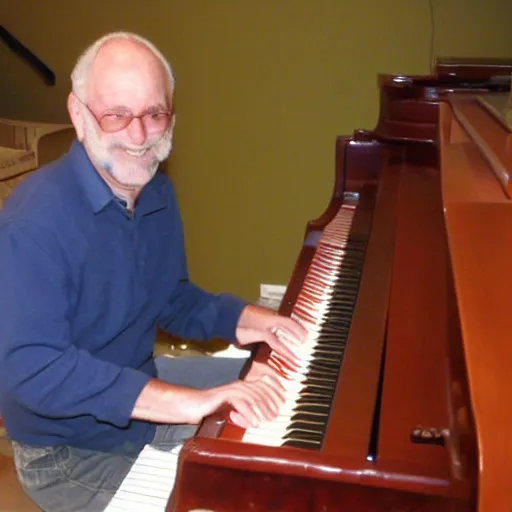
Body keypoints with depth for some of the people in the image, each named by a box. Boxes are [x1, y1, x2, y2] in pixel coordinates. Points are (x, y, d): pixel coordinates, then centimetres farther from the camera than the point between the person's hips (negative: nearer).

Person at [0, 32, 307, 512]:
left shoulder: (158, 194, -2)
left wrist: (239, 319, -10)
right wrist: (188, 403, -43)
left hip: (139, 382, 8)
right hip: (71, 450, -7)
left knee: (286, 388, 18)